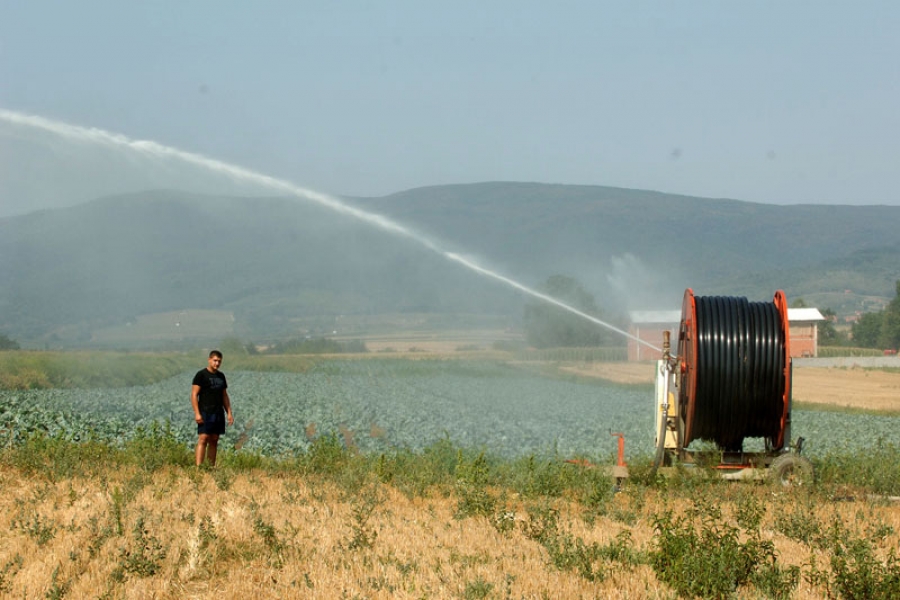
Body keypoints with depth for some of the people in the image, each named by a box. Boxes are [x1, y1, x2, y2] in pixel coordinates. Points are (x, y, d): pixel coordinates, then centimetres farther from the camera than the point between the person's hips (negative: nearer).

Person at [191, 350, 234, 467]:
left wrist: (229, 413, 13)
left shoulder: (221, 376, 17)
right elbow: (194, 394, -8)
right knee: (203, 439, -14)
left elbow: (224, 396, 22)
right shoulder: (201, 375, -4)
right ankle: (198, 466, -19)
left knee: (214, 441, 6)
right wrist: (197, 413, -17)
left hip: (218, 413, 7)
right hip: (205, 413, -7)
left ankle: (212, 467, 8)